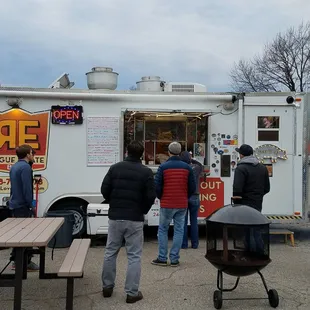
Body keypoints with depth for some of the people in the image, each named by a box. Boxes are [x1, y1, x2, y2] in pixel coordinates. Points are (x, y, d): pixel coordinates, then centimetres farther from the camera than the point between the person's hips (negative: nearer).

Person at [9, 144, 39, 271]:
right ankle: (26, 262, 3)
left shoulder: (14, 167, 14)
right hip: (23, 206, -10)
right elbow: (27, 188, -21)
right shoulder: (25, 167, -17)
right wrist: (30, 205, -14)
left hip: (15, 205, 10)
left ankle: (16, 261, 22)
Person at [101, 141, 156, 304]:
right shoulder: (146, 172, -5)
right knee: (134, 256, 4)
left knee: (110, 252, 16)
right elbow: (151, 196, -8)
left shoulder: (115, 168, 1)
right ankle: (132, 293, 7)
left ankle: (107, 287, 24)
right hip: (135, 219, -2)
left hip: (115, 217, 2)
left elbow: (104, 189, -1)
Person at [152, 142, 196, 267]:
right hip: (182, 205, 2)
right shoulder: (187, 167, 1)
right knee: (179, 231, 8)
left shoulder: (163, 167, -7)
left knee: (163, 230, 10)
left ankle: (162, 258, 11)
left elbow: (157, 186, -8)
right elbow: (192, 187, 3)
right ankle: (174, 259, 9)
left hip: (166, 205, -2)